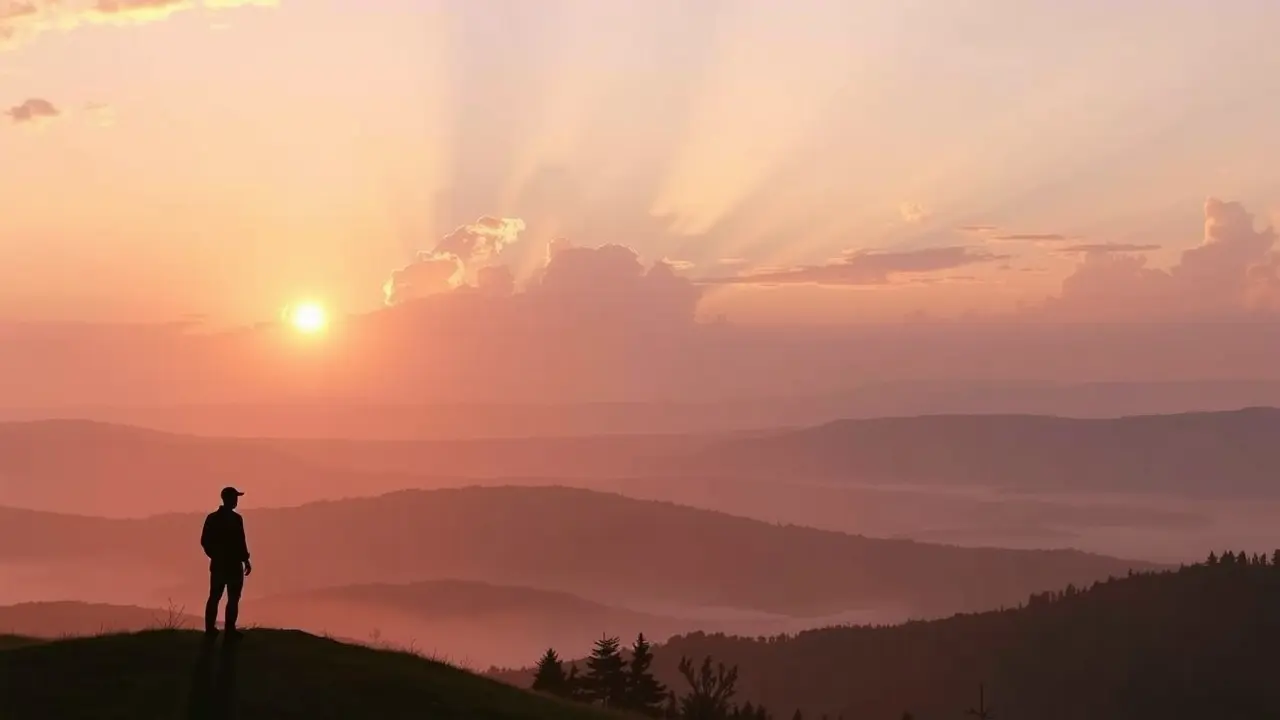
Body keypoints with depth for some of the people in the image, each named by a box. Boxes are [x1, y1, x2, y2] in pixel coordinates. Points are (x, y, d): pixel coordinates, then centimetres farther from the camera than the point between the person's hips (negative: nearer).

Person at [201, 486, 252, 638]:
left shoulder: (212, 518, 5)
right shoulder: (236, 519, -15)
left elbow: (205, 541, 8)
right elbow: (240, 543, -16)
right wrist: (246, 561, -6)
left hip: (218, 564, 6)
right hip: (233, 565, -6)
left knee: (215, 597, 12)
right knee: (233, 598, 1)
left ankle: (210, 628, 12)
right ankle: (230, 629, -1)